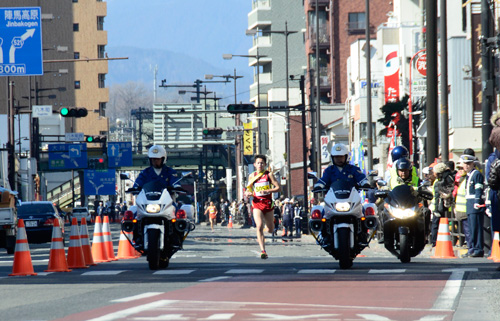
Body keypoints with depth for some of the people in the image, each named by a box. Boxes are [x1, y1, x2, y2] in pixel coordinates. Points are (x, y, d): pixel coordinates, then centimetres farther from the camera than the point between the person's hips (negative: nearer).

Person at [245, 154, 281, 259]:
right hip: (257, 204, 0)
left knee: (270, 229, 12)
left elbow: (278, 188, -6)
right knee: (259, 226, -20)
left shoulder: (269, 175, -2)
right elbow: (248, 189, 18)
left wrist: (267, 191, -20)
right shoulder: (252, 176, 6)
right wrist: (248, 193, -6)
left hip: (268, 203, 0)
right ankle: (263, 251, -22)